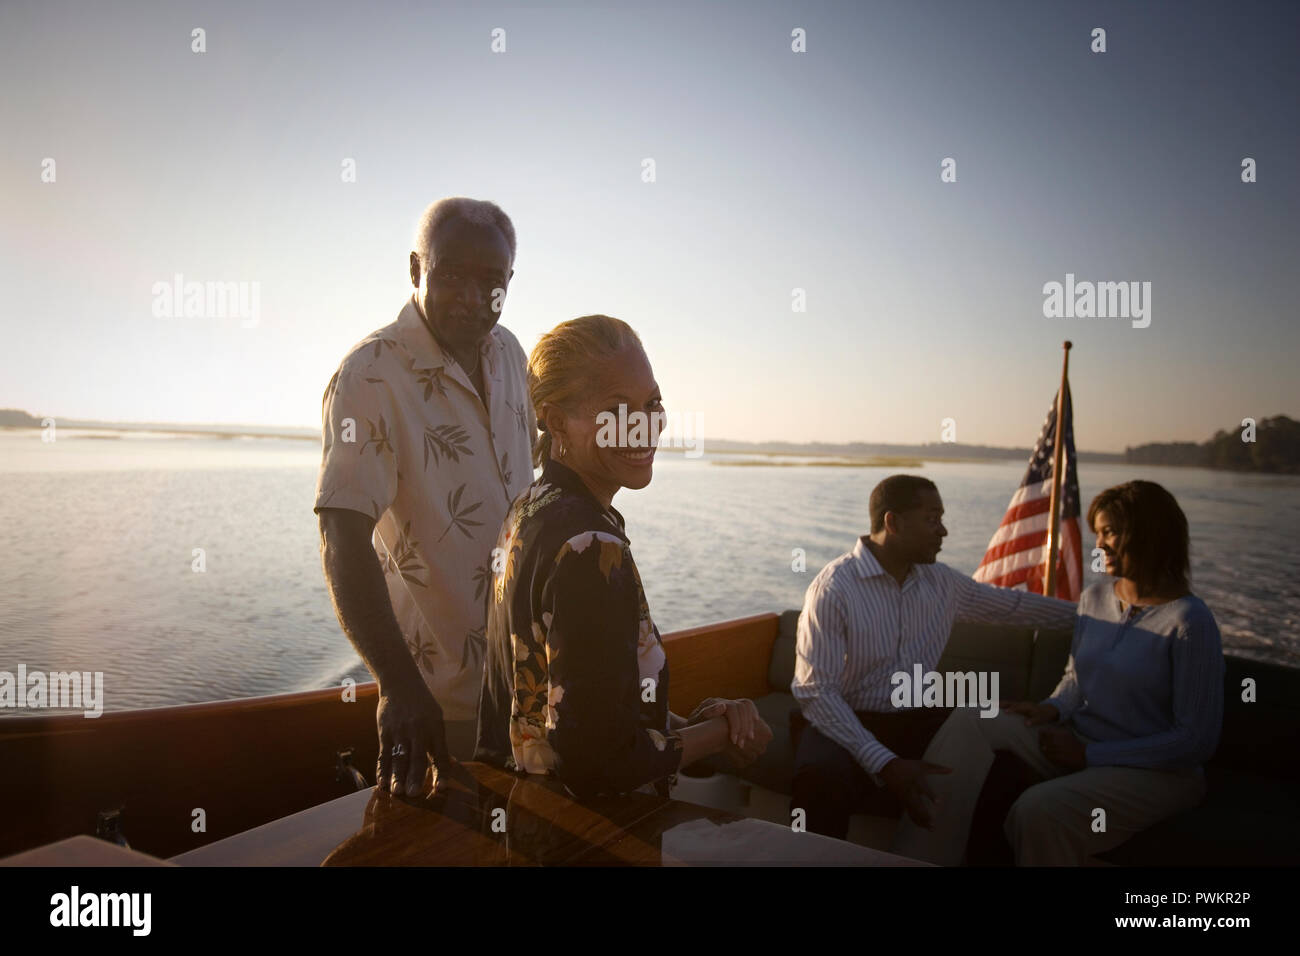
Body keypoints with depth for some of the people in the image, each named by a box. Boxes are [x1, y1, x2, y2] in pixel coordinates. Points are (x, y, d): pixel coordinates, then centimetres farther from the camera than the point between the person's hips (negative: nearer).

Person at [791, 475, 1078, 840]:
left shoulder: (942, 582, 9)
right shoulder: (833, 587, -12)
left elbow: (1013, 604, 27)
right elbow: (815, 690, -18)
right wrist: (886, 764, -28)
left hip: (921, 721, 6)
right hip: (850, 724, -6)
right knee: (821, 779, -37)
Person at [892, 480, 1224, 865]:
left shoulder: (1189, 621, -15)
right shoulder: (1095, 596, 6)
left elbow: (1197, 741, -15)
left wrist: (1091, 755, -16)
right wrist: (1054, 707, -4)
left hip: (1154, 770, -7)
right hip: (1079, 741, 7)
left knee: (1038, 809, -33)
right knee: (969, 723, -15)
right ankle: (921, 853, -18)